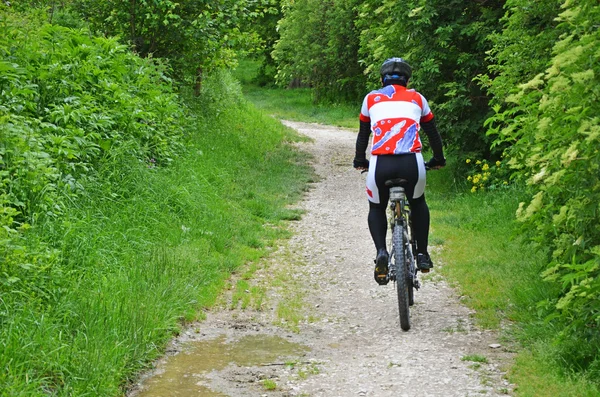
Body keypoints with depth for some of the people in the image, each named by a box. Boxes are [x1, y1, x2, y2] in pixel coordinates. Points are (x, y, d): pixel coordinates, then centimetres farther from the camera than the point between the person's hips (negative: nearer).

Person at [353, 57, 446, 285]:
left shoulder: (371, 99, 20)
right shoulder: (417, 98, 21)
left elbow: (363, 135, 30)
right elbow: (433, 133, 31)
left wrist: (360, 161, 47)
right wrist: (438, 160, 47)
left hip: (380, 164, 0)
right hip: (411, 163, 0)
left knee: (376, 208, 24)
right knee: (418, 203, 30)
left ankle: (381, 252, 0)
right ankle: (422, 254, 23)